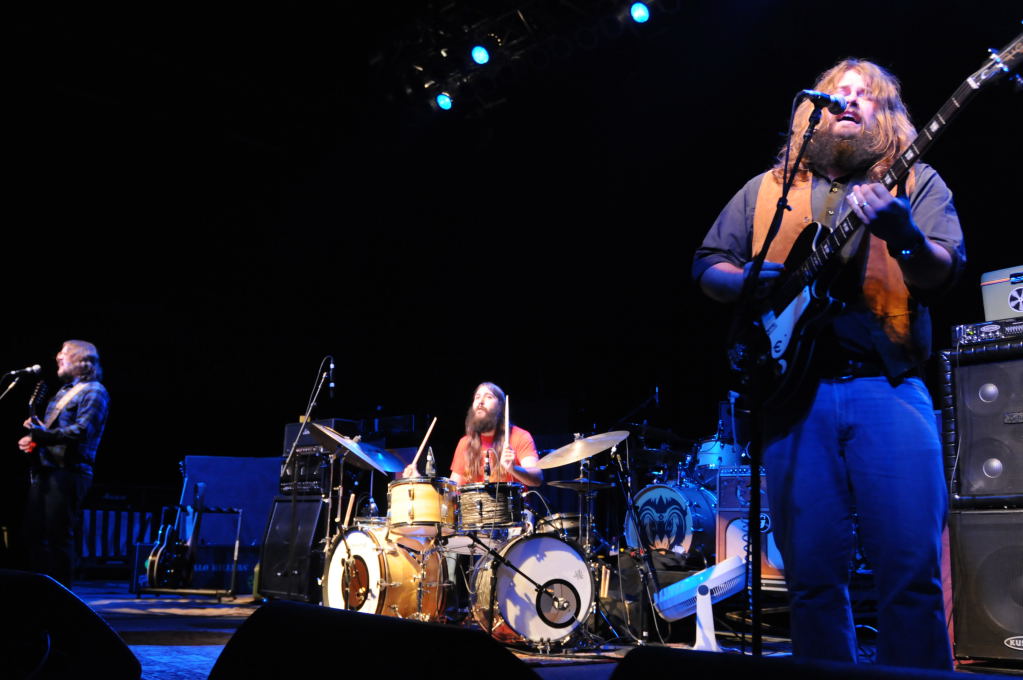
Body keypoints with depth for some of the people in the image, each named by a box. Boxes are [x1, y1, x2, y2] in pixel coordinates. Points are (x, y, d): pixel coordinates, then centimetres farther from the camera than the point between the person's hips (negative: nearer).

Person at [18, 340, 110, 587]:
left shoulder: (93, 392, -6)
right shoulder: (63, 392, 23)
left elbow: (82, 430, -19)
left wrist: (44, 434, -25)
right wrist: (33, 438, 10)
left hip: (67, 472, -9)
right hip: (44, 469, 9)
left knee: (59, 535, -8)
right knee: (34, 532, 8)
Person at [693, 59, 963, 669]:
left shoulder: (915, 182, 13)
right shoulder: (767, 189, 20)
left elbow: (945, 272, -1)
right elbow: (708, 265, 19)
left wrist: (902, 233, -22)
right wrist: (753, 281, -3)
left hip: (887, 385, -1)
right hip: (796, 388, 2)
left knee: (912, 570, -9)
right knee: (813, 573, 2)